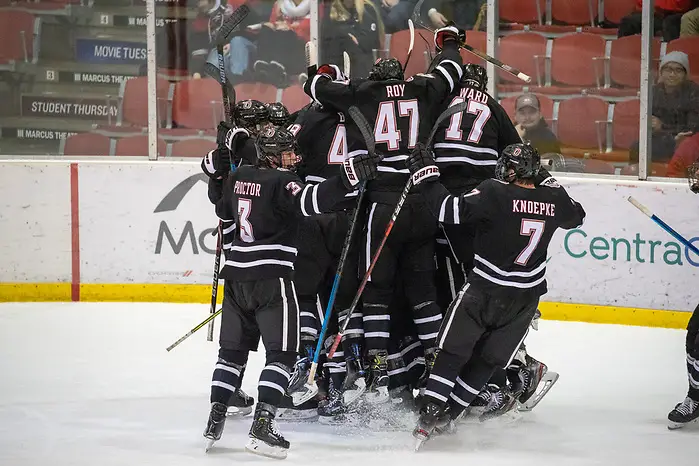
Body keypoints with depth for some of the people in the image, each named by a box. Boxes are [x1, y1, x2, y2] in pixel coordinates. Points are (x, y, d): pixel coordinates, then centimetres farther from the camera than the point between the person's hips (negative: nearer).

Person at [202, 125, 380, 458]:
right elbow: (309, 202, -30)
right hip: (272, 276, -7)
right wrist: (348, 179, -37)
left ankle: (215, 421, 13)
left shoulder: (239, 178, 11)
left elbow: (223, 210, 29)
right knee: (282, 353, -4)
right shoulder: (281, 181, -11)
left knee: (233, 349, 16)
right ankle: (262, 425, -16)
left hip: (236, 274, 7)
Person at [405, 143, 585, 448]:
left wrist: (425, 173, -15)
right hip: (525, 298, 4)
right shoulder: (554, 199, -1)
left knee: (452, 352, 3)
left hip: (484, 291, -4)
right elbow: (576, 215, 21)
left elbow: (451, 210, -24)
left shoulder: (495, 193, -16)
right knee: (487, 360, 15)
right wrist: (548, 182, 29)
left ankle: (428, 417, -6)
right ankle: (449, 414, 16)